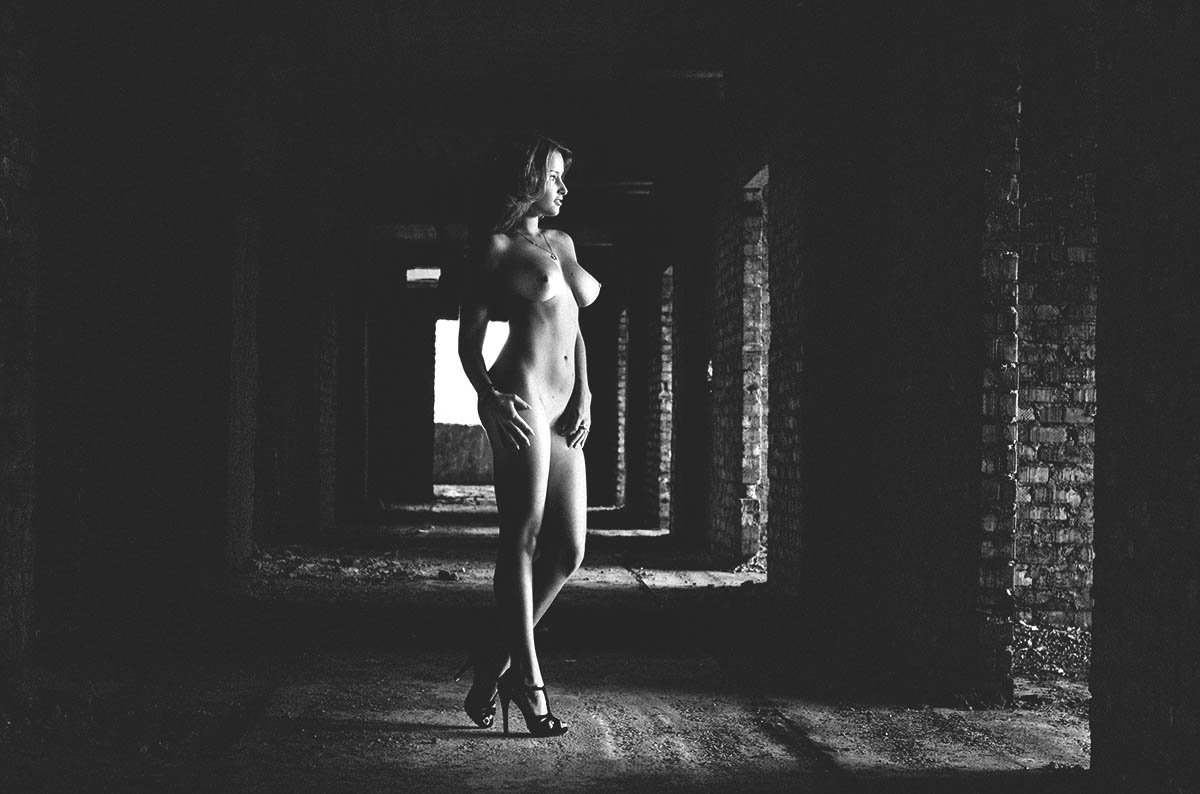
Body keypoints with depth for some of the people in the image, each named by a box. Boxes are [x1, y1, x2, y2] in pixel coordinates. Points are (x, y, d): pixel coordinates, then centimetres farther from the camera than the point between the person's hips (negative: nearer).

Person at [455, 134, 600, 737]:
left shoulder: (560, 244, 23)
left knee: (568, 552, 5)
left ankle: (494, 660, 18)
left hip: (563, 408, 8)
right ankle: (528, 686, -3)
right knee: (522, 542, -7)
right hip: (521, 400, -8)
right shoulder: (496, 248, 3)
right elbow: (469, 341, 0)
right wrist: (492, 398, -16)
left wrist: (583, 396, 7)